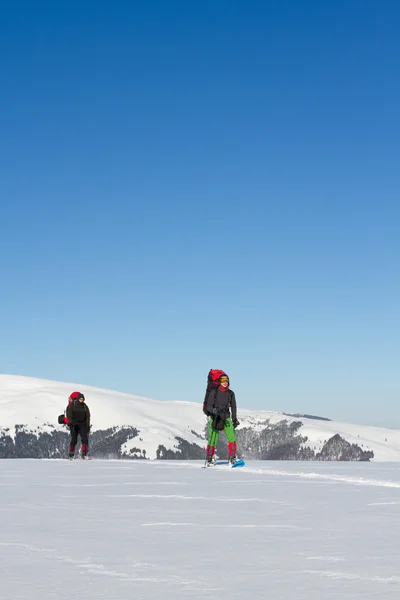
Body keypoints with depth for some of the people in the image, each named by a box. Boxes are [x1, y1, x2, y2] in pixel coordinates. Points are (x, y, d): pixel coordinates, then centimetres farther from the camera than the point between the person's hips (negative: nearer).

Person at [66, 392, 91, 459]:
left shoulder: (85, 406, 9)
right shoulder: (72, 405, 0)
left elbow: (87, 416, 10)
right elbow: (69, 414, -1)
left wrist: (88, 425, 1)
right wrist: (70, 422, -15)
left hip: (82, 424, 3)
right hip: (74, 424, -3)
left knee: (85, 438, -11)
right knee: (74, 439, -6)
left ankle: (84, 454, -9)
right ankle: (71, 455, 2)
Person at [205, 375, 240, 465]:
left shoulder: (230, 393, 6)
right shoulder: (214, 392, -6)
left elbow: (233, 406, 16)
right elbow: (208, 406, -7)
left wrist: (235, 419, 14)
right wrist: (213, 410, -27)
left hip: (226, 417, 3)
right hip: (215, 417, -3)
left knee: (232, 437, -13)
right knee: (213, 438, -4)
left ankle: (233, 457, -10)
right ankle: (210, 458, 14)